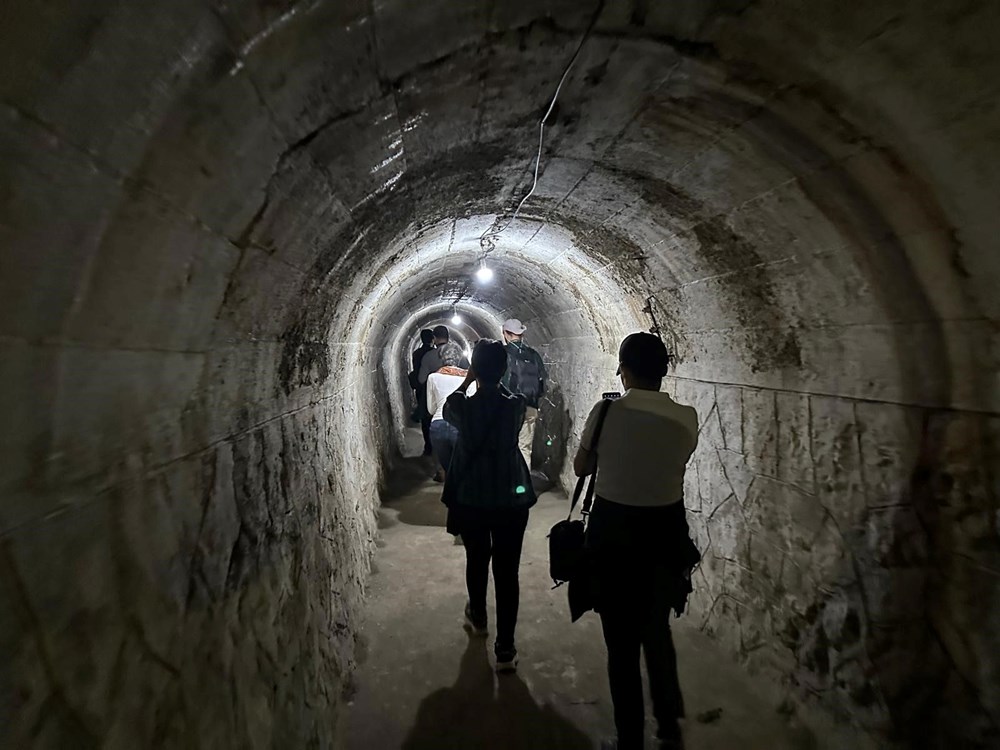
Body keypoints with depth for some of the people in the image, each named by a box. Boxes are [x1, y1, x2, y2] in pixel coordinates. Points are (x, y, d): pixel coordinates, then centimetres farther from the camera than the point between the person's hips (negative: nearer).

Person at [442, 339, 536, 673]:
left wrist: (469, 378, 7)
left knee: (476, 562, 23)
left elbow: (448, 408, 9)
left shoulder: (464, 407, -15)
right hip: (511, 501, 0)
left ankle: (477, 617, 47)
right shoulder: (515, 406, -11)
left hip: (471, 501, 0)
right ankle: (505, 649, 13)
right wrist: (493, 378, 14)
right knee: (507, 572, 7)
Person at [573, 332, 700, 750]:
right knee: (658, 632, 26)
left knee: (622, 643, 13)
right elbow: (676, 469, 7)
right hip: (666, 533, 4)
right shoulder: (687, 419, -8)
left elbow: (581, 468, -2)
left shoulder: (607, 412, -15)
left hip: (615, 534, -3)